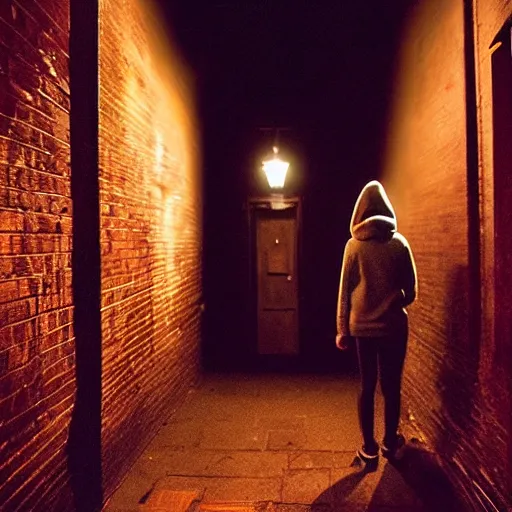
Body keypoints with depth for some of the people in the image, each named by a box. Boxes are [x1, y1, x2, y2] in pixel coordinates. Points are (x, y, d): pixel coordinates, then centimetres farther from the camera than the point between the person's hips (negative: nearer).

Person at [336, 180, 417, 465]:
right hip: (394, 325, 0)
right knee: (391, 385, 12)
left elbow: (345, 291, -2)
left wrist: (342, 329, 5)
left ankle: (369, 448, 15)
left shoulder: (354, 245, -4)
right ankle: (390, 442, 25)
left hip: (363, 326, 0)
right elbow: (411, 291, 1)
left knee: (367, 385, 9)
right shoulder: (399, 243, -4)